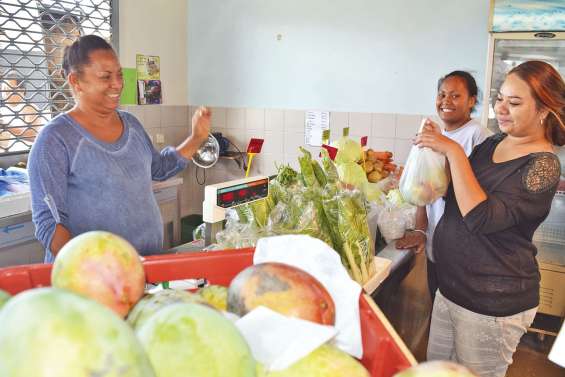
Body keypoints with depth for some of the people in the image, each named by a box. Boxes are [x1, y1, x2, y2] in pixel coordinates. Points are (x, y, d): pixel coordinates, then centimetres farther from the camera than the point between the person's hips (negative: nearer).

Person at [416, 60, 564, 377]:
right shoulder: (492, 144, 4)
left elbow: (482, 218, -28)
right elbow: (456, 193, 12)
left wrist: (455, 152, -26)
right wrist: (441, 147, -5)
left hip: (493, 304, -7)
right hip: (451, 286, 7)